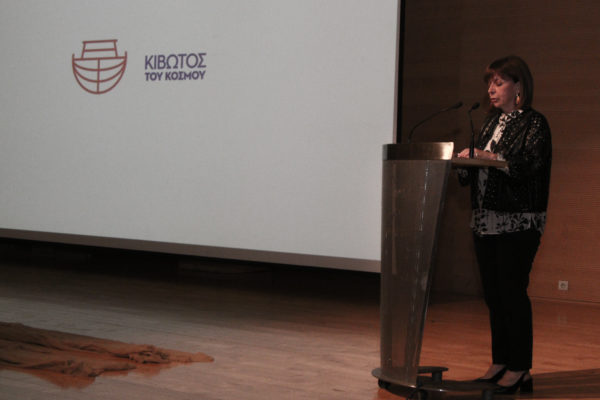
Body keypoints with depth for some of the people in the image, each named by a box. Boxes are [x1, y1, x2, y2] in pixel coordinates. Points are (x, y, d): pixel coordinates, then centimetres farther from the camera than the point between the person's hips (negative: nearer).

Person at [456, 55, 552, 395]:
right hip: (486, 221, 8)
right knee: (493, 294, 11)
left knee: (513, 293, -5)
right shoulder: (491, 121, 17)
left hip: (518, 223, -7)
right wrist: (467, 161, -5)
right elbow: (477, 170, 17)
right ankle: (500, 363, 20)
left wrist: (490, 157, -28)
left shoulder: (534, 123, -5)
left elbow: (529, 163, -20)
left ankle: (519, 370, 3)